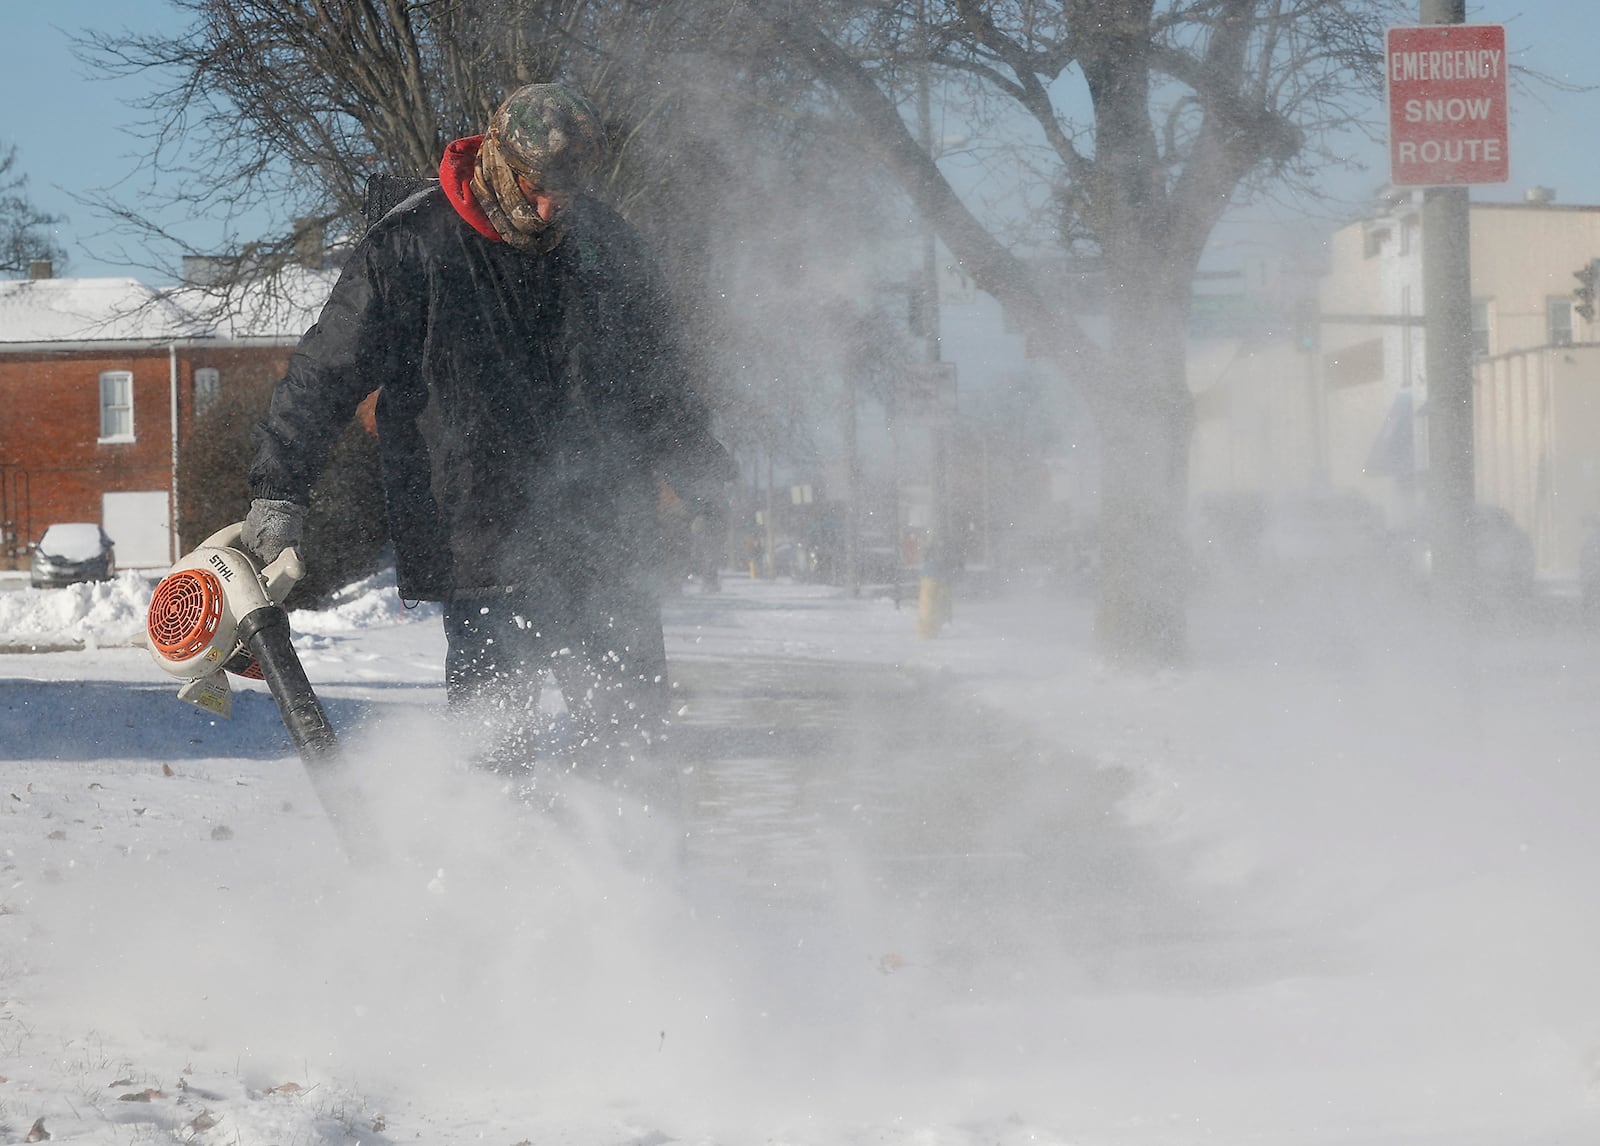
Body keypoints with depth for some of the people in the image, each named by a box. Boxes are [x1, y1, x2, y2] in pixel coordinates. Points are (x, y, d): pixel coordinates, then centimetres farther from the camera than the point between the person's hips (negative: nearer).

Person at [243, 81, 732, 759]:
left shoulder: (607, 245, 8)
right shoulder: (407, 248, -6)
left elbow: (658, 372, 23)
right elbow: (325, 374, -3)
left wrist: (701, 473, 24)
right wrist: (277, 492, -8)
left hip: (608, 547, 4)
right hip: (481, 545, -4)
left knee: (635, 722, 4)